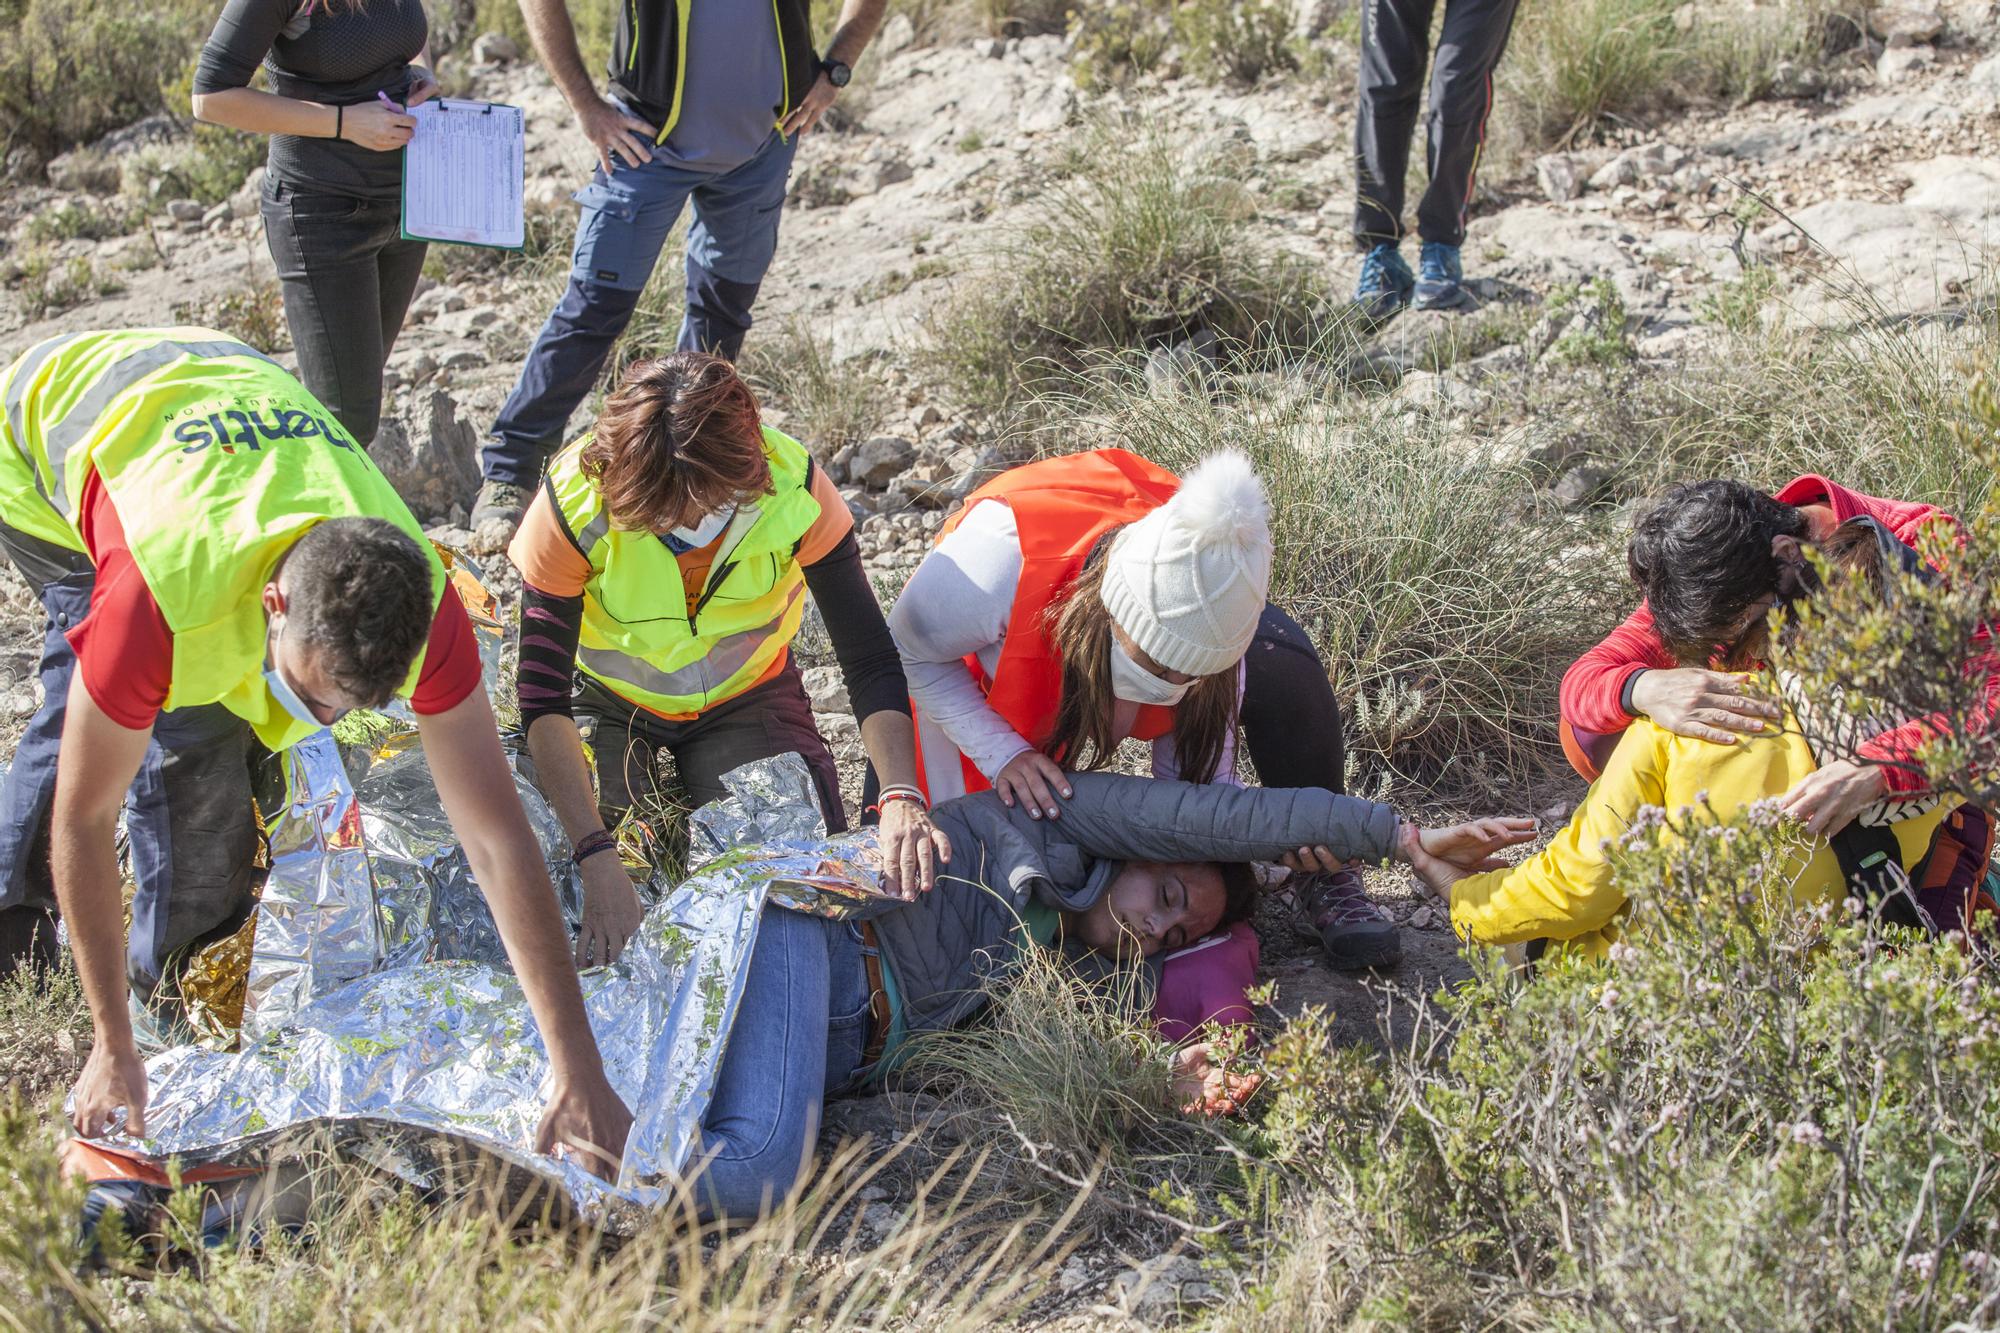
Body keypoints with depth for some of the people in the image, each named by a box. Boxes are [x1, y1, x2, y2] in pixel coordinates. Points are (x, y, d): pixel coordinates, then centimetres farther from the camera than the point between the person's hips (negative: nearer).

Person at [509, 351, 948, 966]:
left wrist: (900, 798, -41)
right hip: (609, 701, -1)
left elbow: (870, 661, -24)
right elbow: (543, 698, -29)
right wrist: (599, 861, -40)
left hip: (746, 698, 1)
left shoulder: (793, 486, -29)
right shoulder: (575, 501, -32)